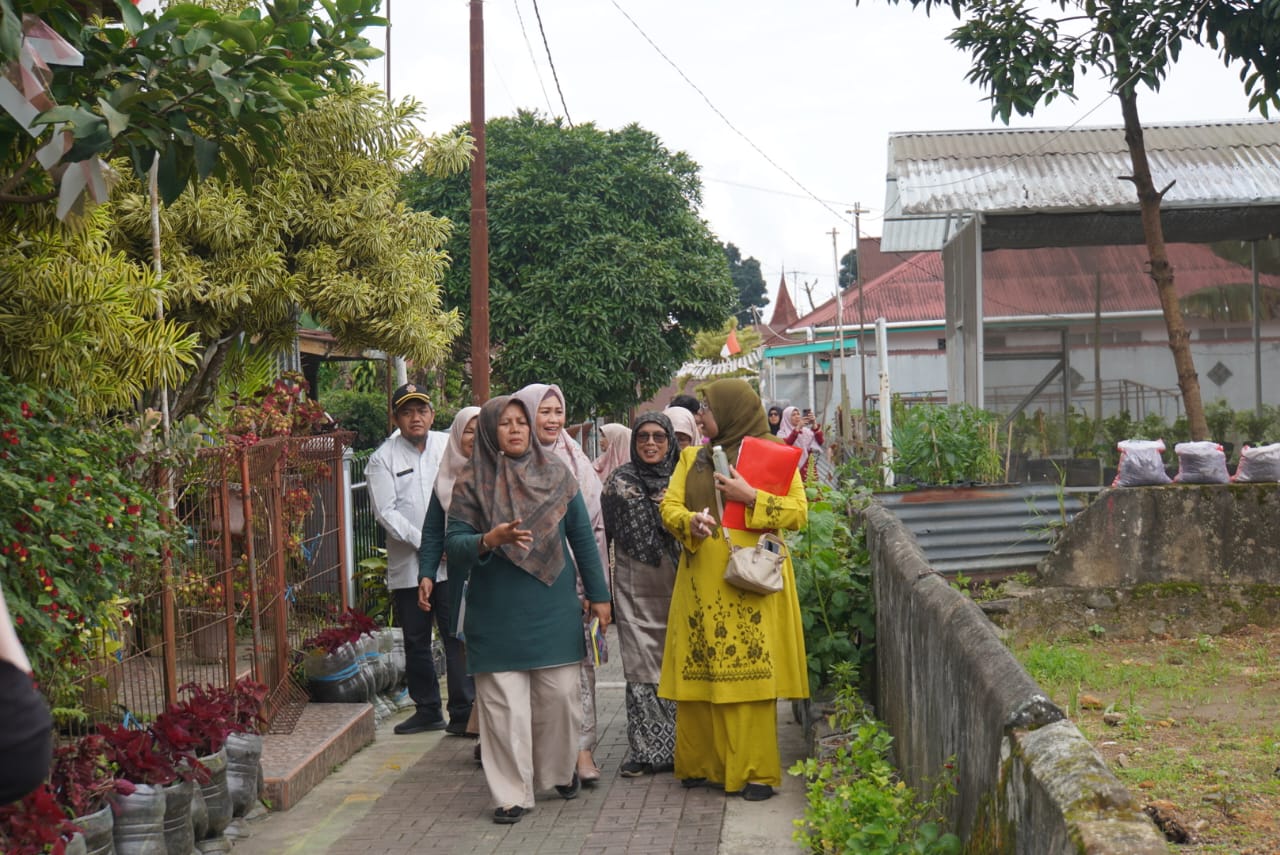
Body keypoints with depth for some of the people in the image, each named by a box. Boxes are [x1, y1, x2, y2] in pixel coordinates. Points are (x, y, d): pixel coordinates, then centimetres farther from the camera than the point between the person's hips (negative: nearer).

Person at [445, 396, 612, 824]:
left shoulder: (555, 474, 6)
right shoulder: (471, 482, 1)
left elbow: (582, 537, 11)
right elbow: (453, 543, -5)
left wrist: (598, 595, 10)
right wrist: (490, 539, -25)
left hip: (554, 608, 2)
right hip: (496, 613, -1)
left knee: (559, 694, 2)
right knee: (504, 704, -2)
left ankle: (560, 771, 25)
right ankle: (512, 793, 6)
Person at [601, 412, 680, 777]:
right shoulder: (620, 482, 5)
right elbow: (603, 534, 4)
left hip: (676, 587, 1)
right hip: (635, 589, -1)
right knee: (641, 669, -3)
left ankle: (676, 747, 12)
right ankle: (644, 750, 2)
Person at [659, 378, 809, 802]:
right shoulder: (692, 457, 16)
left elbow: (799, 512, -2)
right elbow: (670, 506, 8)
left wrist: (751, 497, -13)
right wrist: (691, 521, -14)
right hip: (701, 580, 4)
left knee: (751, 670, -7)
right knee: (699, 670, 2)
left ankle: (756, 771, -2)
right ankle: (701, 763, 13)